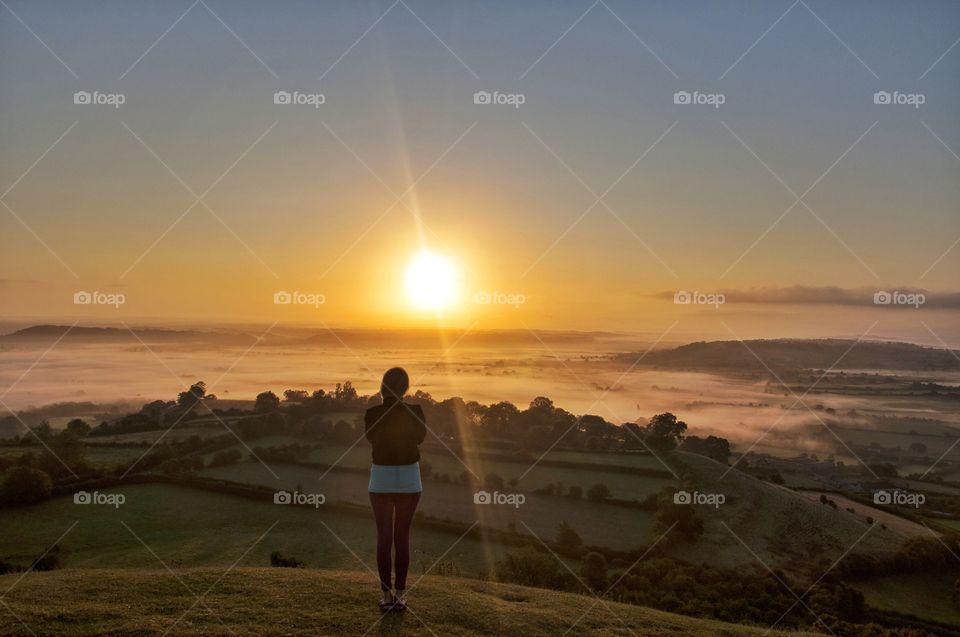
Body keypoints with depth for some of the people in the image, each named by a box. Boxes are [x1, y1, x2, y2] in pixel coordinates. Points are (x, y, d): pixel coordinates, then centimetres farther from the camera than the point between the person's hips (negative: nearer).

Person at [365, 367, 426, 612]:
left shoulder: (372, 413, -8)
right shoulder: (415, 412, -9)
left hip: (381, 477, 0)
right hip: (409, 477, 0)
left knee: (384, 538, 7)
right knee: (402, 537, 8)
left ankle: (387, 596, 8)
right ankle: (399, 595, 9)